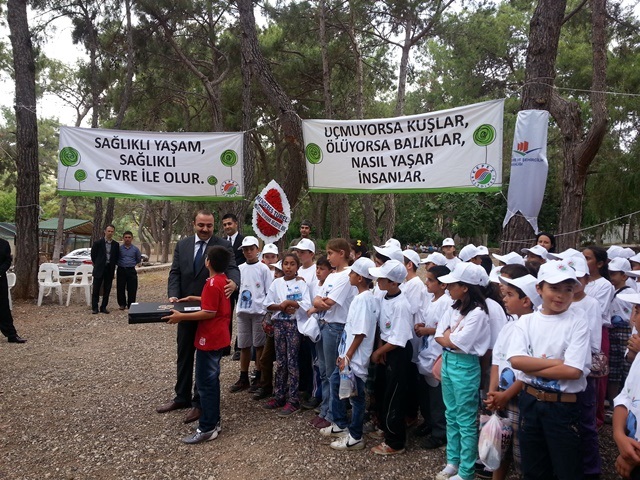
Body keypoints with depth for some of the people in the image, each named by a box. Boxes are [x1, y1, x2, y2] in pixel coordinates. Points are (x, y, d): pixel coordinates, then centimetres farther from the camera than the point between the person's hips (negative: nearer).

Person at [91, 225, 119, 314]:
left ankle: (103, 307, 14)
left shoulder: (116, 245, 5)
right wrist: (97, 265, 9)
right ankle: (94, 307, 8)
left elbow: (117, 257, 13)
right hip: (99, 269, -2)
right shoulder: (98, 243, -2)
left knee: (107, 290, 6)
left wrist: (113, 265, 8)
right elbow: (93, 255, 5)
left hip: (110, 270, 2)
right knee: (96, 289, 1)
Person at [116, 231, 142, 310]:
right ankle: (122, 304, 16)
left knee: (132, 289, 0)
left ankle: (131, 304, 10)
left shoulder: (135, 249, 4)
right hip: (121, 270, 0)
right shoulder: (119, 248, 1)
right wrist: (120, 264, 9)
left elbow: (139, 260, 15)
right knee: (120, 288, 3)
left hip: (131, 271, 0)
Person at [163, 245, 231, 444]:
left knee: (205, 383, -2)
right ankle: (213, 420, 26)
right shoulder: (223, 280, 8)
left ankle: (207, 429, 6)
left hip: (209, 339, -10)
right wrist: (193, 298, 18)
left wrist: (181, 317, -19)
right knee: (212, 379, 17)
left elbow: (209, 313, -22)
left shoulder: (212, 283, -21)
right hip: (218, 337, 10)